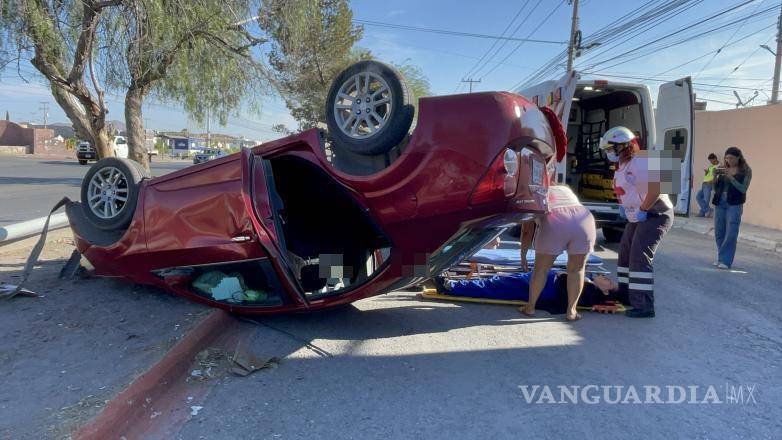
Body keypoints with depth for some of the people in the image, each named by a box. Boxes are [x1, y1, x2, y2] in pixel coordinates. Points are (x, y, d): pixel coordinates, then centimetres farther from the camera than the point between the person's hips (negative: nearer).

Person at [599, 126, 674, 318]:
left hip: (656, 214, -11)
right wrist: (623, 206, 8)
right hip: (638, 216, 11)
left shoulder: (639, 162, -20)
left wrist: (643, 210, -24)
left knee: (640, 258, -15)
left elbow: (657, 187, -30)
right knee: (625, 252, 16)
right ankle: (625, 293, 30)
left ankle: (644, 306, -12)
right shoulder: (622, 166, 12)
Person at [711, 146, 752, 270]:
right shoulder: (723, 169, 8)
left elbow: (743, 189, -11)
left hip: (734, 205, -4)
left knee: (731, 234, -7)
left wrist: (730, 176, -20)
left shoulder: (746, 171, 0)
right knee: (719, 233, 7)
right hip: (720, 203, 4)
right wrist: (715, 176, -8)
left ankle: (726, 260, -3)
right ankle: (720, 258, 18)